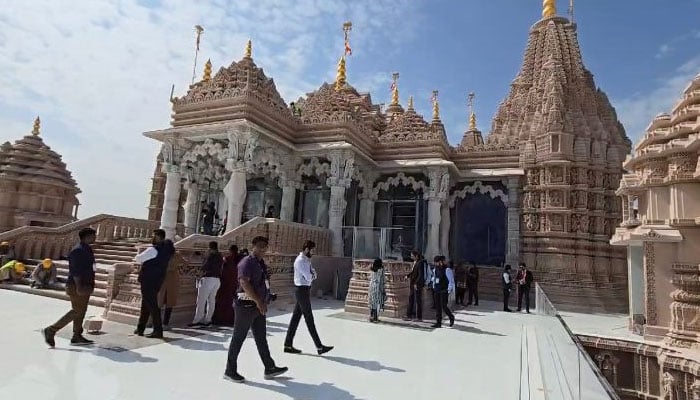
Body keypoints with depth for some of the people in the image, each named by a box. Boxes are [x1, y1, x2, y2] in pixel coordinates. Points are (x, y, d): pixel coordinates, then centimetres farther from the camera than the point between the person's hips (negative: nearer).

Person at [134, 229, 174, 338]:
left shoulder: (154, 249, -17)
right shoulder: (166, 250, 8)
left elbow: (138, 258, -6)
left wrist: (137, 256, 15)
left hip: (149, 280, -8)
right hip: (158, 280, 8)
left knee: (151, 305, -4)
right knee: (145, 304, 19)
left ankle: (158, 331, -2)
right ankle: (140, 328, 28)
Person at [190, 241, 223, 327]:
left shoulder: (211, 254, -5)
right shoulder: (220, 256, 16)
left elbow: (205, 266, -8)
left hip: (208, 278, -7)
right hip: (217, 279, 7)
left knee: (201, 300, -5)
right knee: (211, 300, 7)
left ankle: (197, 320, -7)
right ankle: (207, 320, 7)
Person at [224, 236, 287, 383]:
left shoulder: (261, 263, 13)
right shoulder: (247, 262, -15)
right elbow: (244, 283, -25)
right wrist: (258, 302, -26)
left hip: (258, 306, 9)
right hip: (246, 305, -9)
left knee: (261, 338, 14)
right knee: (238, 338, 3)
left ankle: (270, 368, 22)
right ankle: (230, 371, 17)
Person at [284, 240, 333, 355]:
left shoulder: (306, 260, 14)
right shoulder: (300, 261, -17)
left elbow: (313, 275, 11)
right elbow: (309, 278, -20)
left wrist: (311, 274, -10)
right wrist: (312, 275, 0)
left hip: (304, 291, 9)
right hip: (302, 291, -9)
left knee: (296, 317, 12)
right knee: (309, 319, -4)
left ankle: (288, 345, 19)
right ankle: (319, 347, 1)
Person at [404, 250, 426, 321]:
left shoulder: (420, 263, -16)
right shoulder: (414, 262, 12)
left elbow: (421, 275, -20)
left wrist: (416, 283, -23)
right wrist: (408, 275, 6)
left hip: (418, 284, -9)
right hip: (412, 284, 9)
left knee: (418, 300, -1)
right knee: (411, 299, 13)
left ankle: (419, 317, 8)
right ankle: (409, 315, 22)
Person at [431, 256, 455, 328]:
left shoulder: (446, 270, -12)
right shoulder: (436, 269, 9)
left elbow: (451, 281, -11)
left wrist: (449, 290, -12)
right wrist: (434, 286, 18)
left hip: (444, 291, -7)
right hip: (437, 291, 7)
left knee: (443, 306, -5)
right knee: (437, 307, 6)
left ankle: (451, 317, 22)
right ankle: (438, 322, 11)